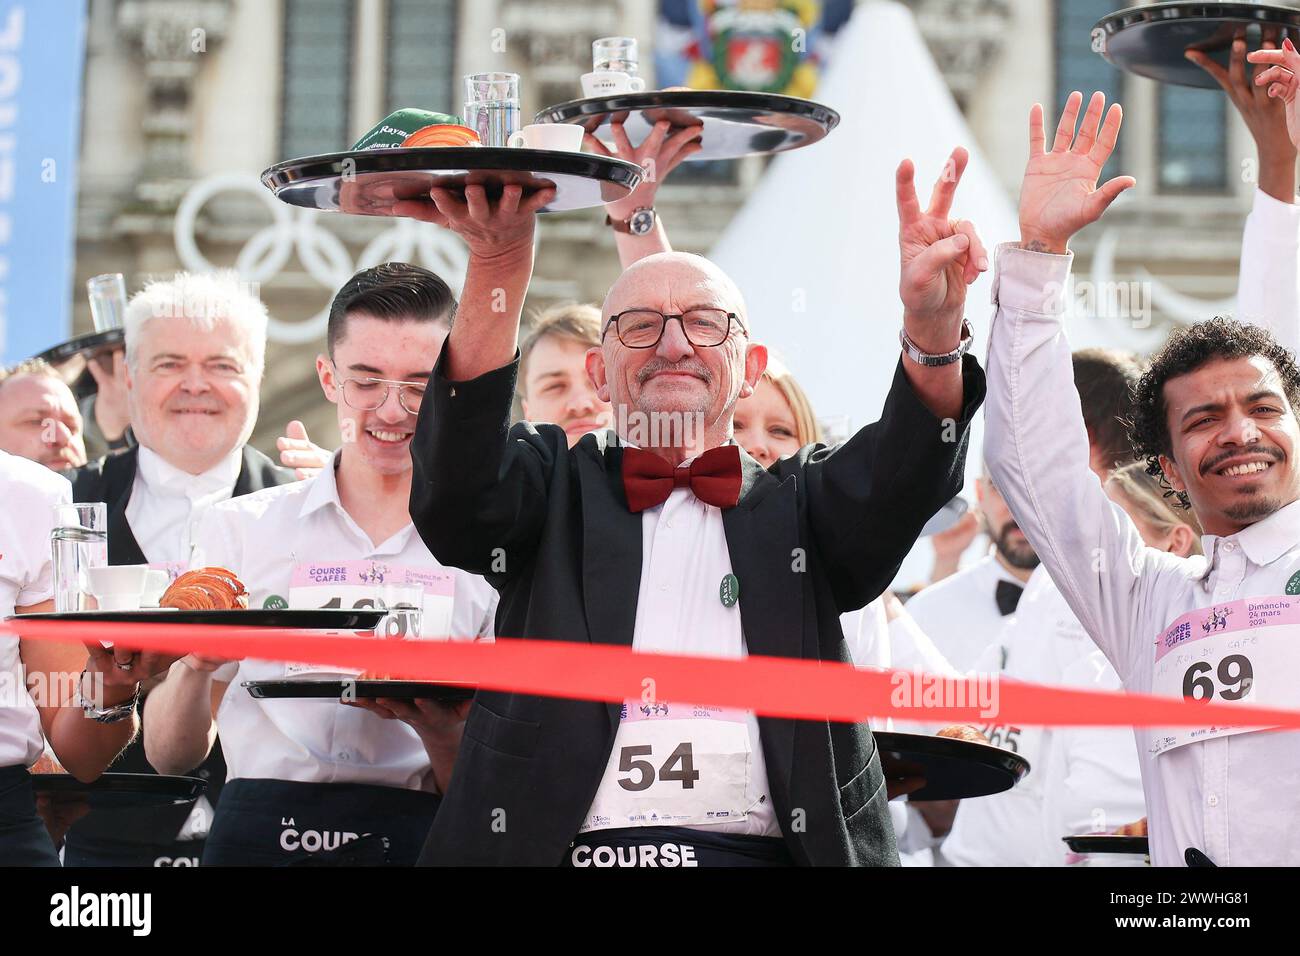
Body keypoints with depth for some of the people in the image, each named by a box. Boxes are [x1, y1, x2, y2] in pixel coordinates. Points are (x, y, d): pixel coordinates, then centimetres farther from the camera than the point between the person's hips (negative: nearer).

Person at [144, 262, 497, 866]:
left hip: (420, 838, 0)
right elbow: (170, 756, 11)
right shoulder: (240, 528, 11)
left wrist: (434, 724, -11)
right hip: (259, 833, 0)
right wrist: (194, 665, -8)